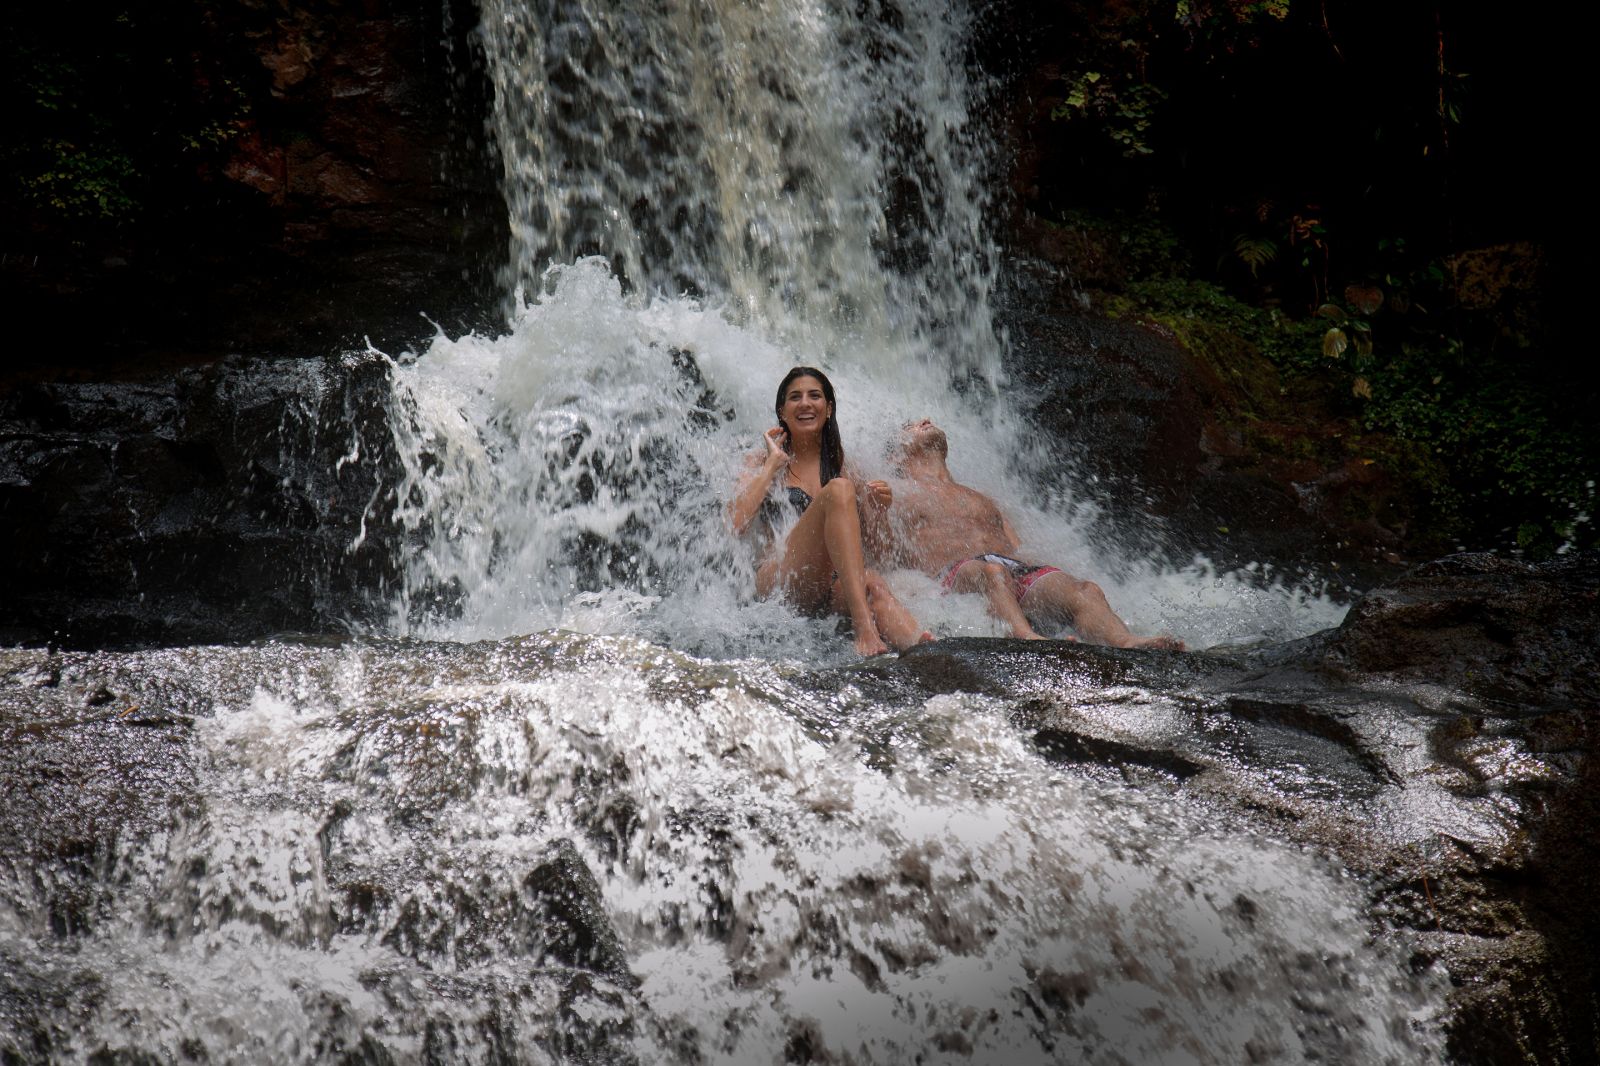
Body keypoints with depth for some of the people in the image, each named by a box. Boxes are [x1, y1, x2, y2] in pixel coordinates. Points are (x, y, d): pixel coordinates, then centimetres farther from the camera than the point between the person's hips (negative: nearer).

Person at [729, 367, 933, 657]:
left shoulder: (841, 465, 24)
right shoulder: (764, 462, 14)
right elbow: (738, 526, -4)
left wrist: (879, 507, 2)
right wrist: (773, 464, 2)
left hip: (834, 588, 3)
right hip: (779, 582, -3)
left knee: (873, 584, -35)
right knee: (838, 489, -27)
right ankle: (863, 626, -46)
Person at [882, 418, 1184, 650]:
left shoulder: (981, 500, 40)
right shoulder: (900, 500, 24)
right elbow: (885, 557, 9)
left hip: (1018, 570, 5)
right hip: (958, 574, -5)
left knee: (1084, 590, -28)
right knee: (993, 571, -42)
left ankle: (1126, 643, -58)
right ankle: (1025, 637, -72)